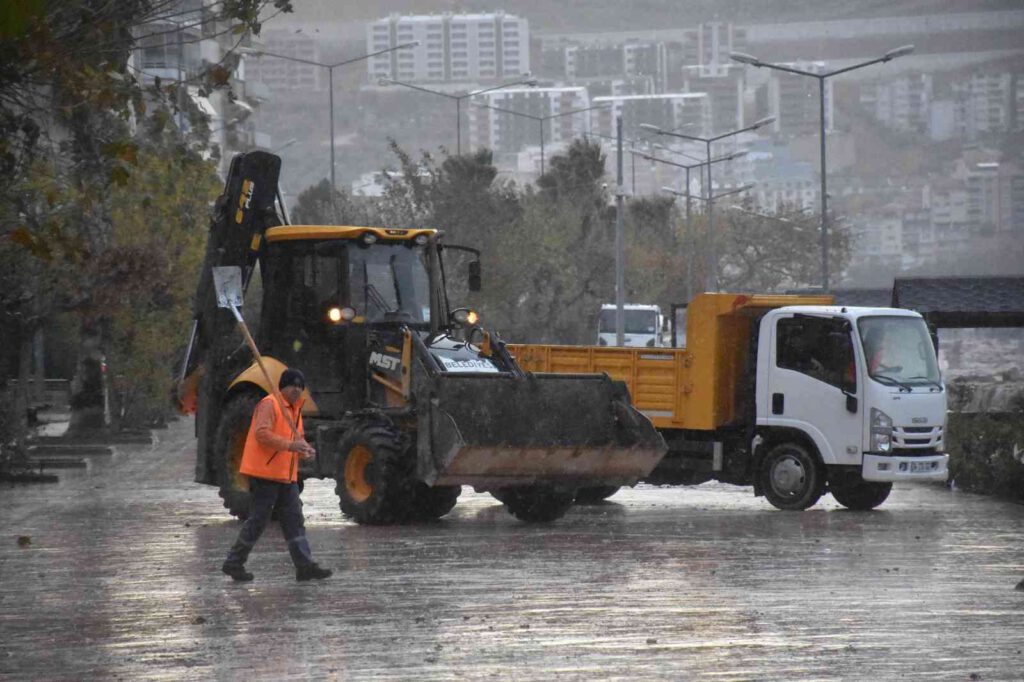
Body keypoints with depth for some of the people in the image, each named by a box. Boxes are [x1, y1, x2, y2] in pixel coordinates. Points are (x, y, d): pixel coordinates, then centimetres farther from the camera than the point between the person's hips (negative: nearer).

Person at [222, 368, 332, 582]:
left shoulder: (295, 409, 18)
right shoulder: (269, 405, -11)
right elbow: (261, 433, -23)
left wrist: (304, 448, 3)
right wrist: (290, 445, -28)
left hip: (287, 476, 9)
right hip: (265, 474, -9)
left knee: (294, 520, 3)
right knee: (258, 520, -4)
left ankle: (305, 566, 1)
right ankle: (234, 563, 6)